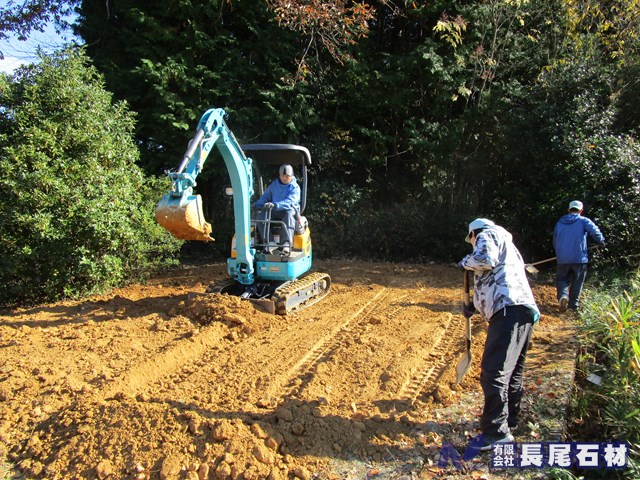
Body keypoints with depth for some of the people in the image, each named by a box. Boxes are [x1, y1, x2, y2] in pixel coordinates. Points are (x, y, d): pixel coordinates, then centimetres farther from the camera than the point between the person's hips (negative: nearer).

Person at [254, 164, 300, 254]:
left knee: (289, 214, -40)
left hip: (289, 210, -4)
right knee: (261, 215, -23)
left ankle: (286, 244, -50)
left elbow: (289, 202, -22)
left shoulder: (295, 187, -6)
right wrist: (255, 205, -2)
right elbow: (265, 197, 17)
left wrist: (275, 205, -38)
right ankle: (269, 242, -28)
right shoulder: (273, 185, 11)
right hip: (274, 212, 5)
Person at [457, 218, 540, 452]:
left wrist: (465, 262, 3)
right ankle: (509, 420, 30)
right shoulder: (507, 245, 35)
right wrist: (475, 306, 43)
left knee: (494, 371, -12)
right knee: (513, 370, 18)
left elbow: (485, 259, -16)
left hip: (509, 310, -11)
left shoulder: (487, 235, 7)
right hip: (524, 310, 11)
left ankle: (496, 431, -11)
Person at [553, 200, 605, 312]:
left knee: (561, 279, 11)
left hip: (562, 259, 2)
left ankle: (563, 296, -17)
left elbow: (555, 242, 18)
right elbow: (595, 232, -17)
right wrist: (601, 241, 2)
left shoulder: (559, 223, 12)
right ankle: (573, 304, 16)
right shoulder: (583, 221, 0)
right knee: (577, 282, 11)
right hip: (579, 258, -2)